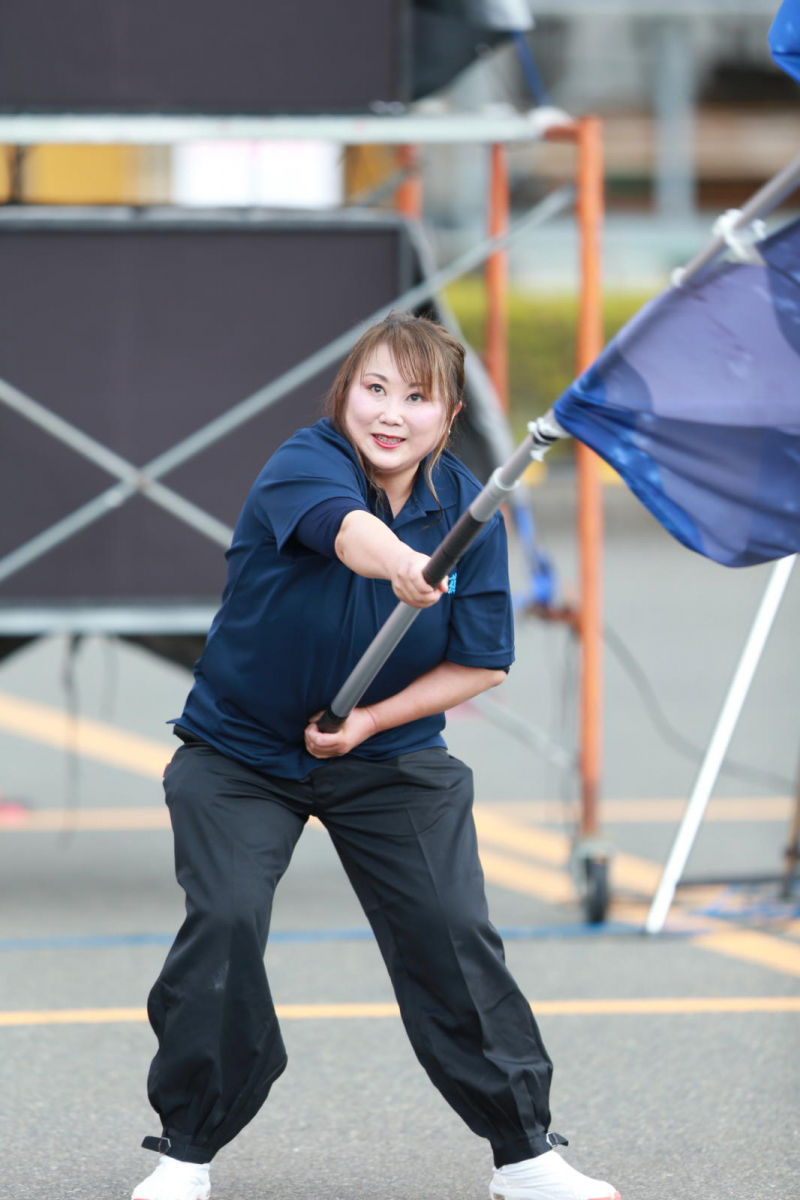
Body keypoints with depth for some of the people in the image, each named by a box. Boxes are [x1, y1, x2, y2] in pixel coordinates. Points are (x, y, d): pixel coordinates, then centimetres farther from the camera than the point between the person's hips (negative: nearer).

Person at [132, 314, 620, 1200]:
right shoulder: (302, 464, -21)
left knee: (452, 930, -9)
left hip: (391, 757, 2)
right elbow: (347, 528, -45)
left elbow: (481, 664, -4)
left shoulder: (468, 509, -9)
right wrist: (401, 564, -68)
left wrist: (373, 719, -17)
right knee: (224, 920, -19)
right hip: (239, 749, -2)